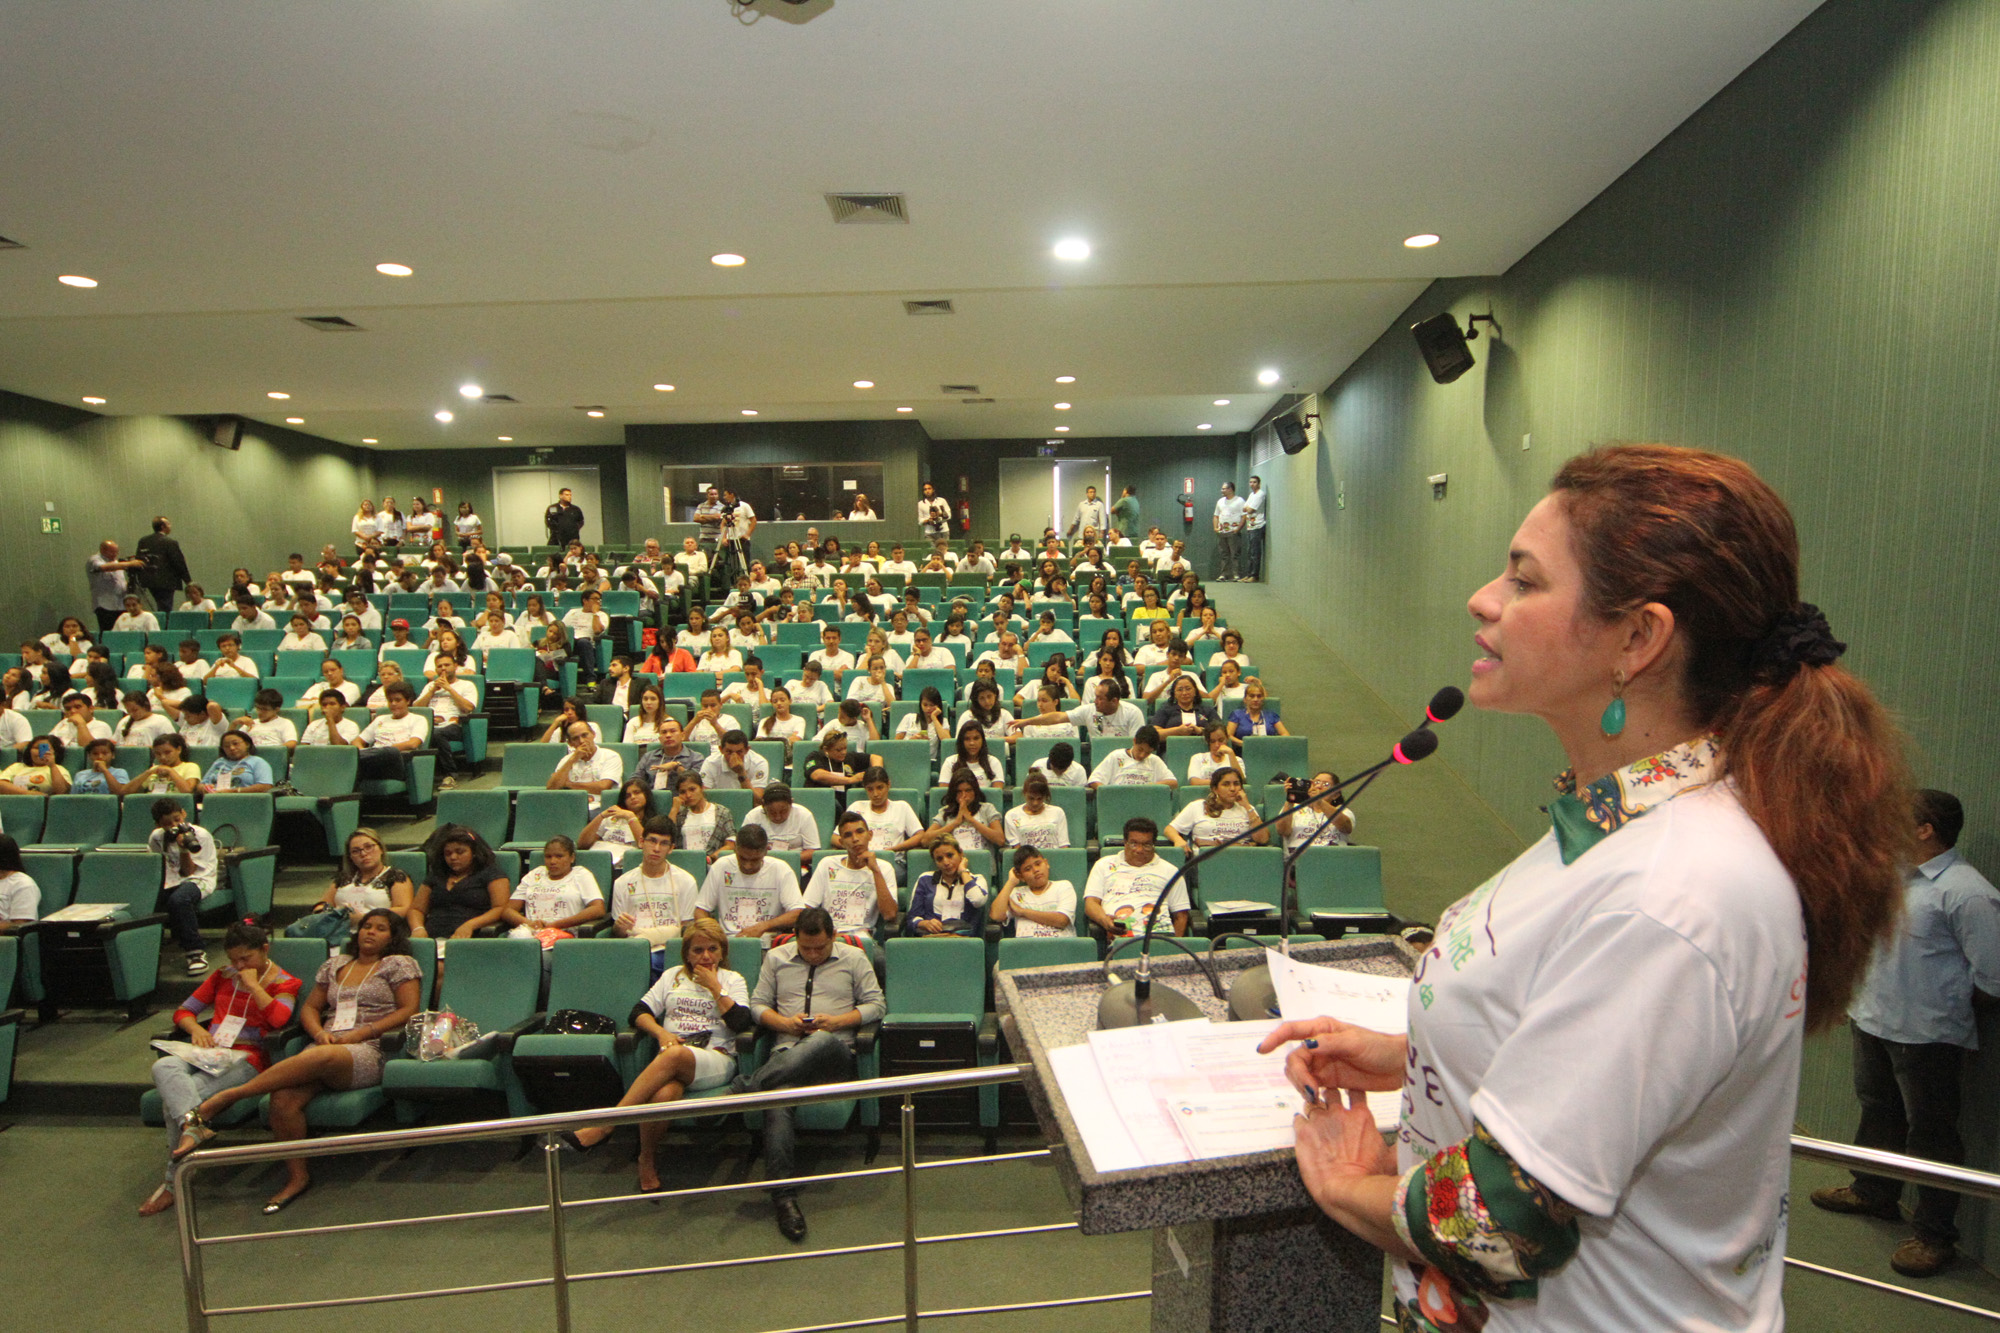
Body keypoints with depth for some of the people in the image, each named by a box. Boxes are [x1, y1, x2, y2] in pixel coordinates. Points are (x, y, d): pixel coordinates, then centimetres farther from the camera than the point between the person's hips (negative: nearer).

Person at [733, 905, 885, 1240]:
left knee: (822, 1041, -41)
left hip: (835, 1052, -1)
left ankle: (741, 1088, -38)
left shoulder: (853, 958, 14)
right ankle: (783, 1194, -34)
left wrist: (836, 1021, -6)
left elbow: (876, 1004, 10)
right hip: (787, 1052, 1)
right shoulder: (776, 958, 18)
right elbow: (758, 1004, 17)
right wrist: (786, 1023, -4)